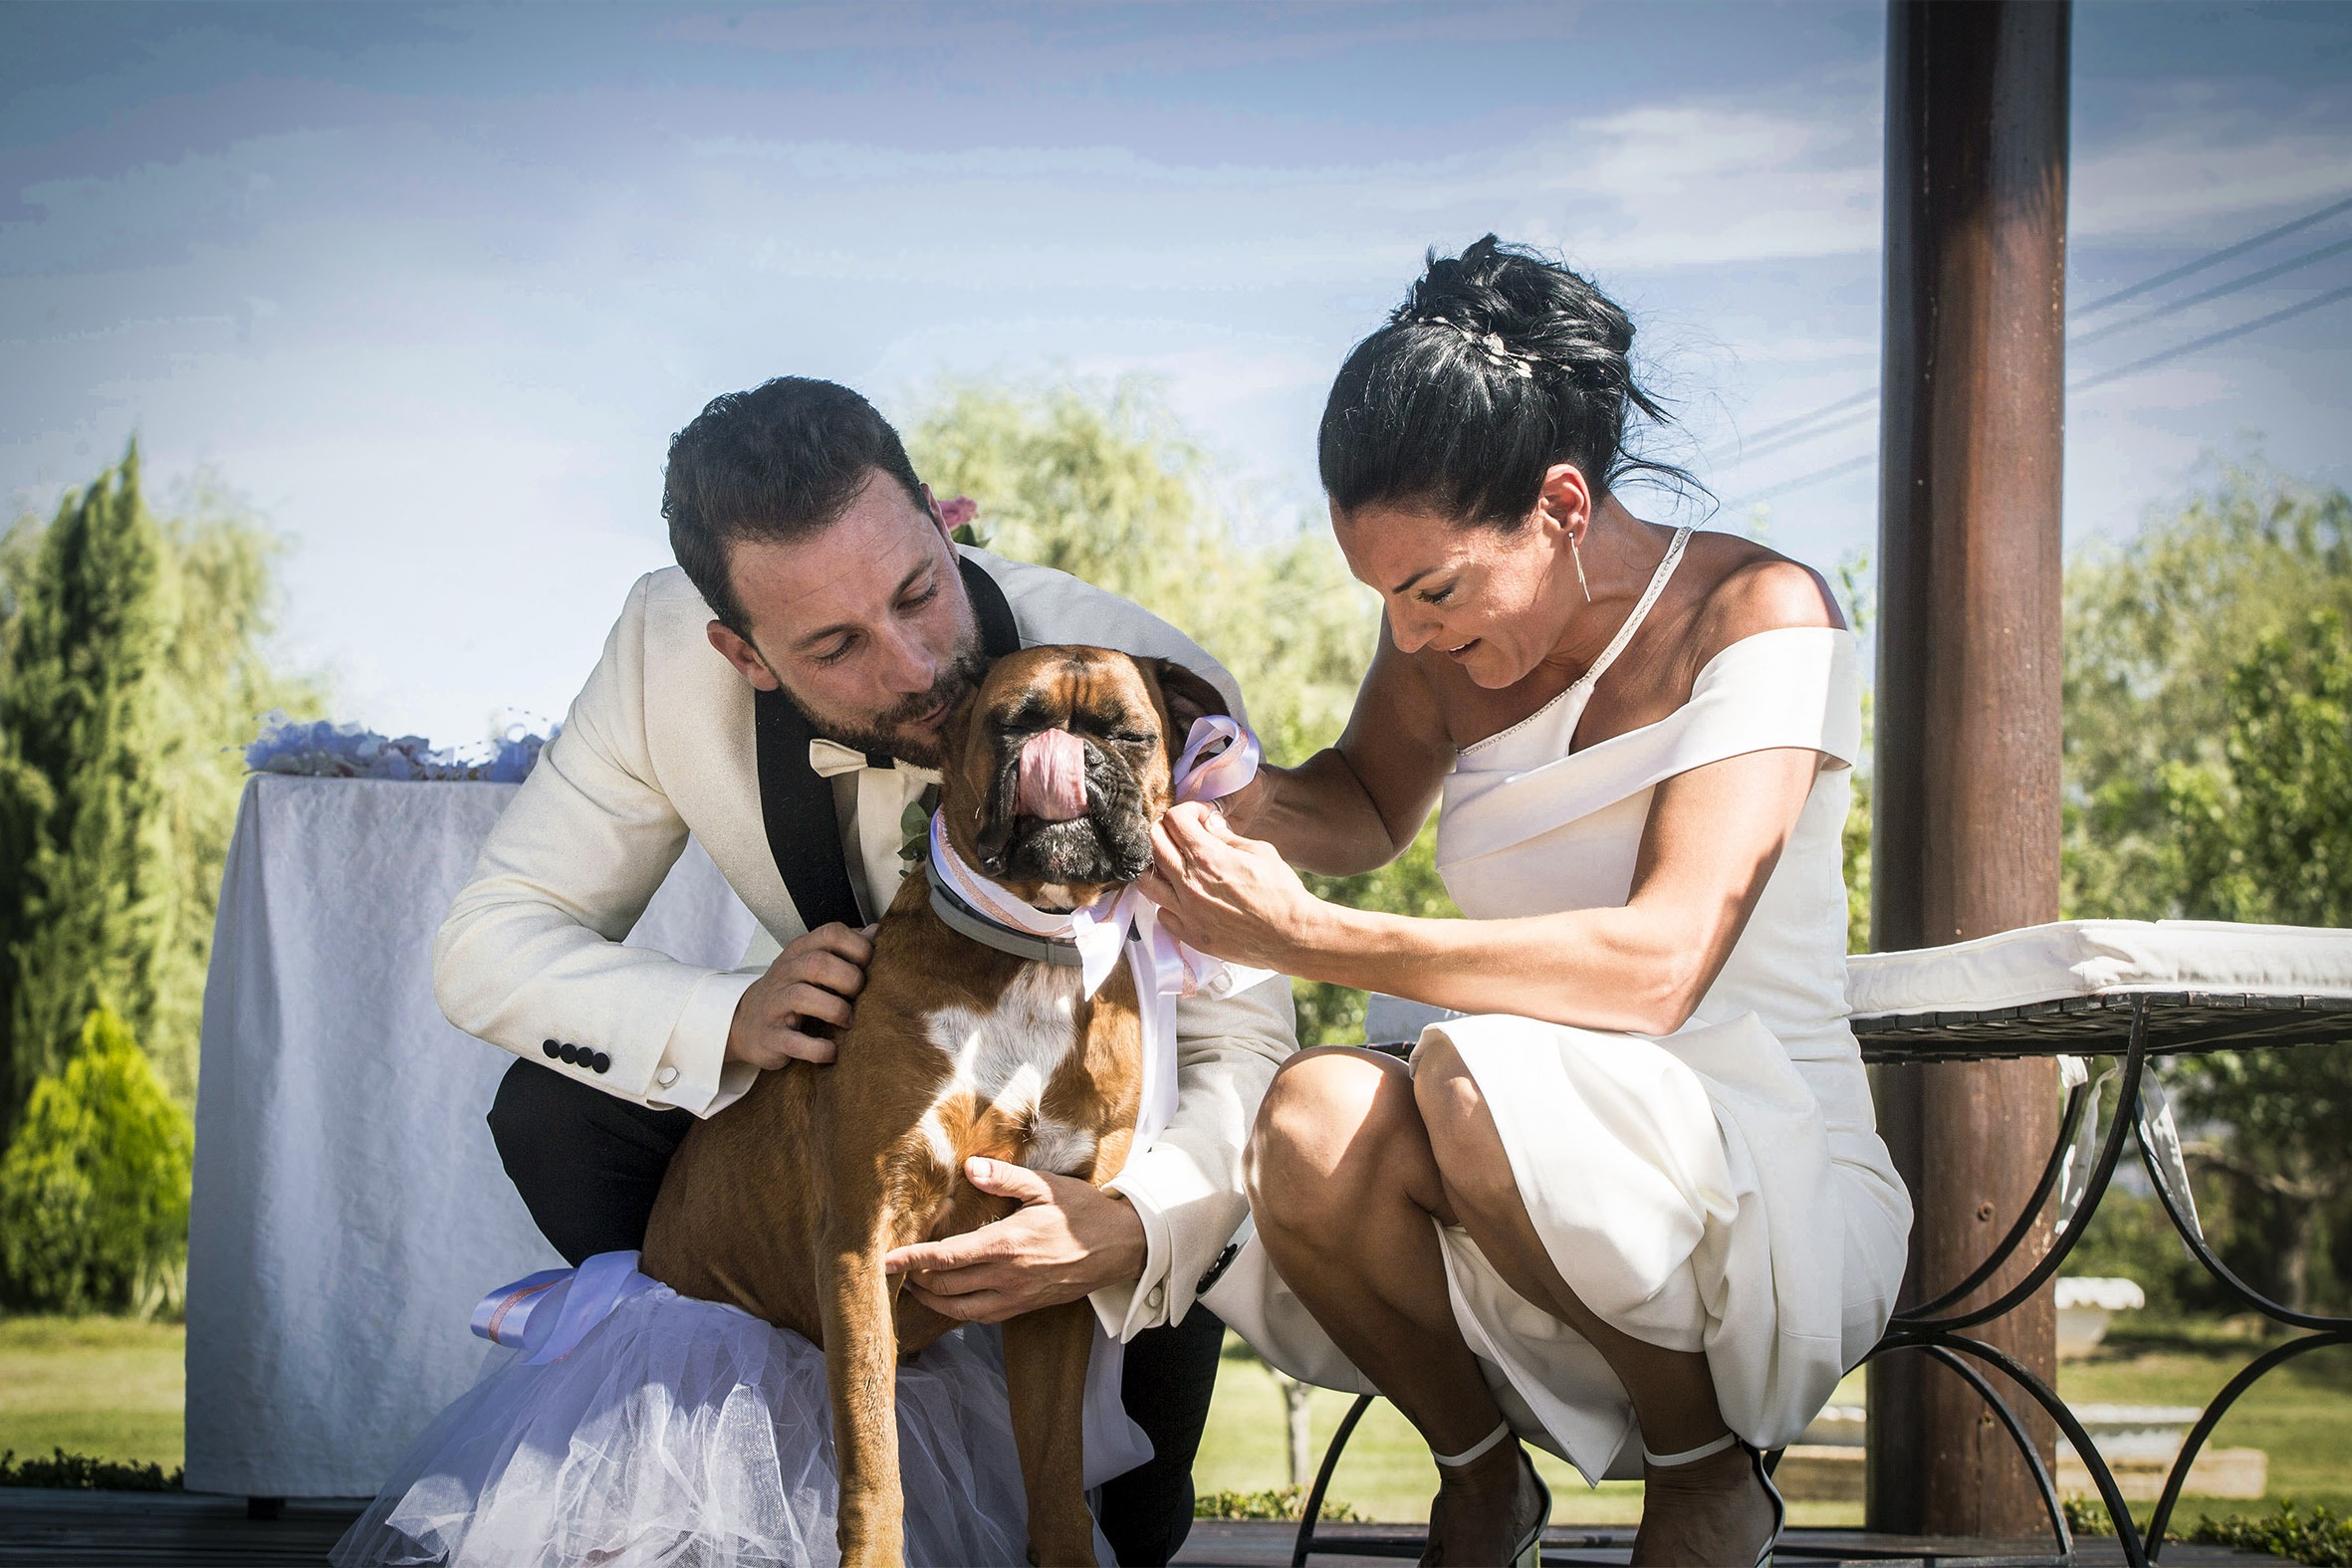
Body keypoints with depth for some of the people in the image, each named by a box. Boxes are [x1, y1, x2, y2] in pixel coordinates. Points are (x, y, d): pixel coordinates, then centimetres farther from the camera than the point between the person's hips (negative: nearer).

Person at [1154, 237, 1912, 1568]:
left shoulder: (1758, 613, -14)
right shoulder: (1455, 626, 4)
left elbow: (1657, 962, -28)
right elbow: (1371, 806, 25)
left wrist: (1307, 936, -31)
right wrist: (1238, 814, 1)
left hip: (1776, 1190, -5)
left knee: (1480, 1077, -35)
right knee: (1315, 1123, -28)